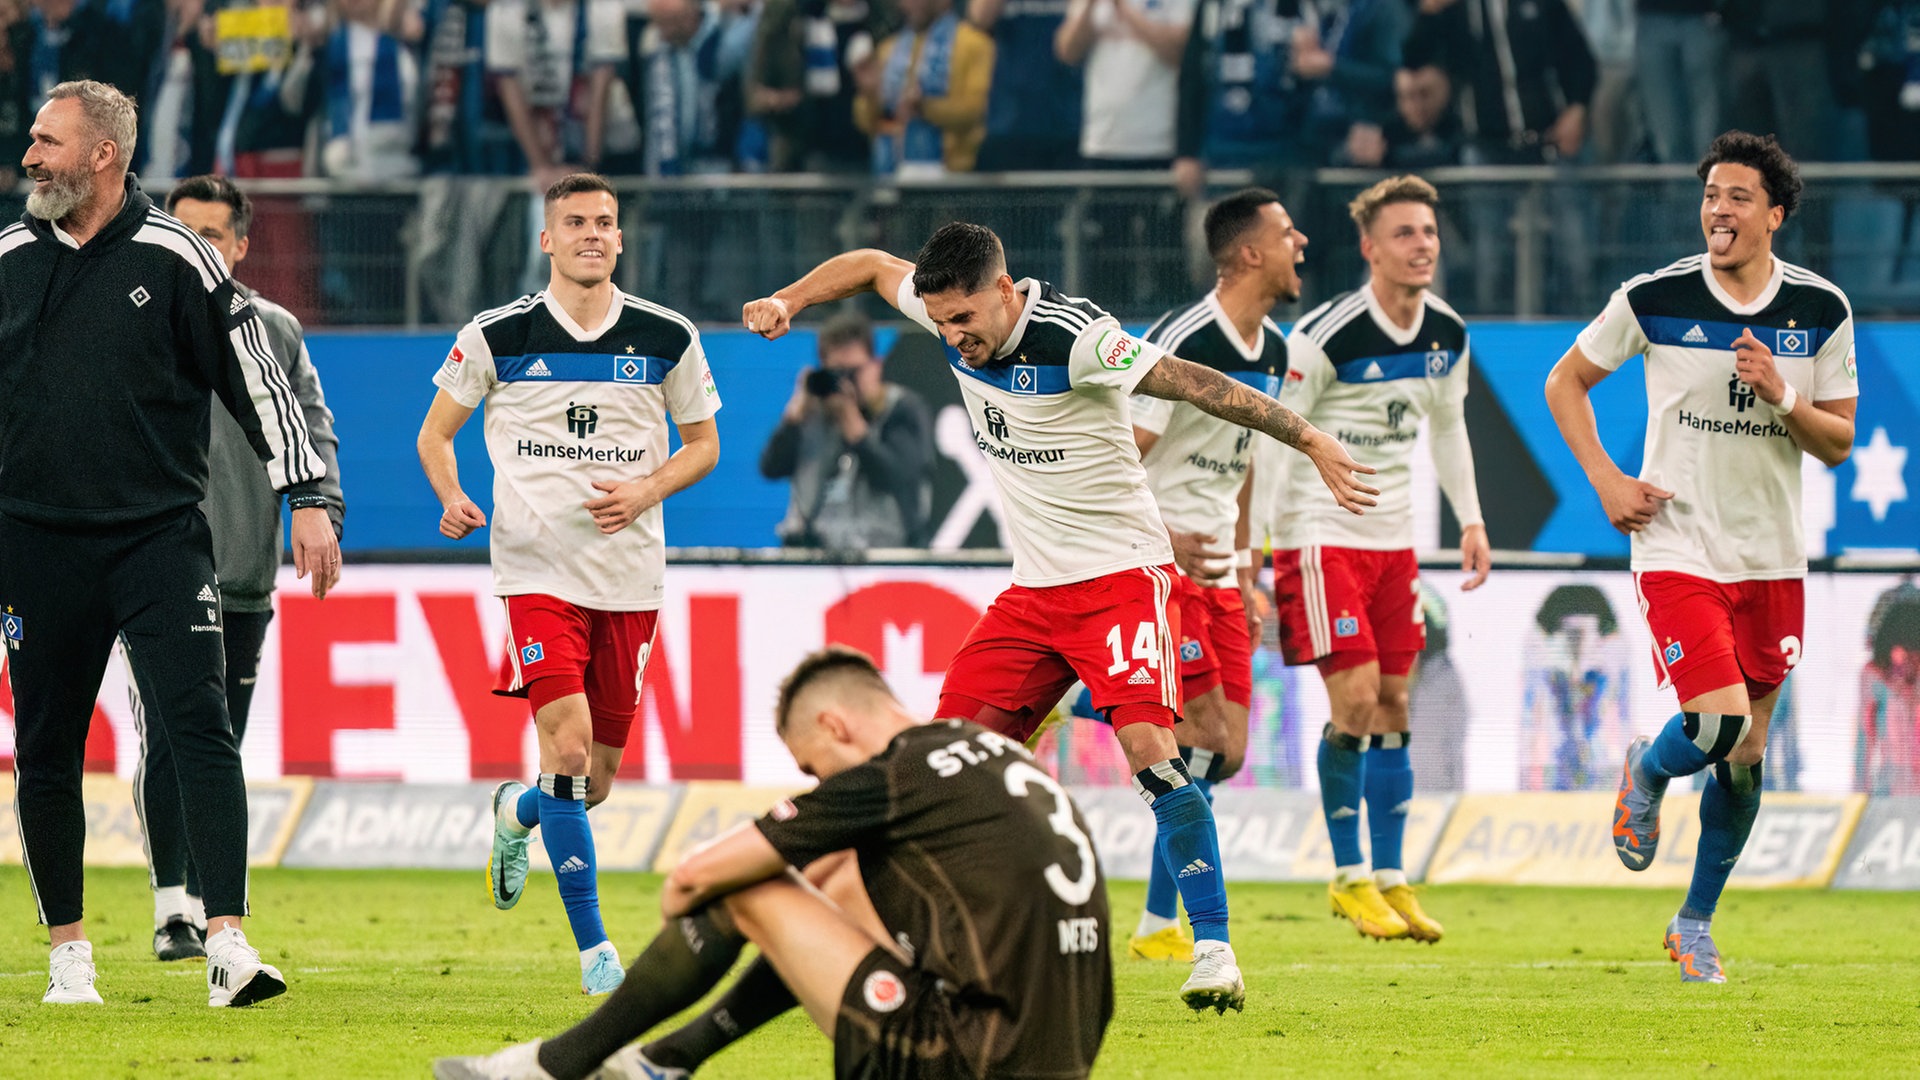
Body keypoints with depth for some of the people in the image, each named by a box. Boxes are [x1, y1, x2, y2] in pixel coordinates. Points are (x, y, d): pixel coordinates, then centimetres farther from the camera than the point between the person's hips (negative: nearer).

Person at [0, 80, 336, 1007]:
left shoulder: (174, 260, -3)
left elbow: (256, 380, 0)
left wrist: (307, 499, -4)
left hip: (160, 538, -3)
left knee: (198, 726, -15)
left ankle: (227, 943, -20)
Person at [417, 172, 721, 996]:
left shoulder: (666, 338, 4)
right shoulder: (497, 336, -1)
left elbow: (703, 443, 13)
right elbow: (435, 434, 9)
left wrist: (644, 493, -6)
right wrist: (452, 499, -11)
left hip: (629, 575, 3)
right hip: (537, 566, -3)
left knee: (595, 779, 9)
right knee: (566, 742, -20)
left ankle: (516, 814, 46)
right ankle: (592, 944, -14)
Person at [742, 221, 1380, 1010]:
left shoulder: (1072, 338, -22)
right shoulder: (956, 316, -2)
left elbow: (1194, 383, -21)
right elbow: (873, 267, 18)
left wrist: (1310, 441, -24)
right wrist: (787, 301, 6)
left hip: (1120, 575, -7)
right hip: (1034, 587, 7)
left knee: (1147, 746, -23)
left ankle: (1213, 949, -20)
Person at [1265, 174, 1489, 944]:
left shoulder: (1447, 336, 3)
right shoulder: (1326, 337, -18)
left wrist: (1470, 520, 16)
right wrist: (1257, 546, -16)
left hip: (1393, 538, 6)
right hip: (1321, 536, -6)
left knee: (1394, 703, 6)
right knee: (1355, 699, -11)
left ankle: (1391, 880, 13)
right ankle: (1348, 877, 1)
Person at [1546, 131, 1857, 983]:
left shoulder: (1822, 311, -1)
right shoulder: (1655, 299, -7)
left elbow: (1838, 442, 3)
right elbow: (1566, 382, 7)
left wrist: (1783, 397, -17)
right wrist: (1607, 480, -4)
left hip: (1771, 557, 3)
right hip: (1679, 551, -3)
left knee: (1746, 755, 7)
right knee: (1720, 726, -19)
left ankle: (1696, 923, 24)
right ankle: (1647, 773, 16)